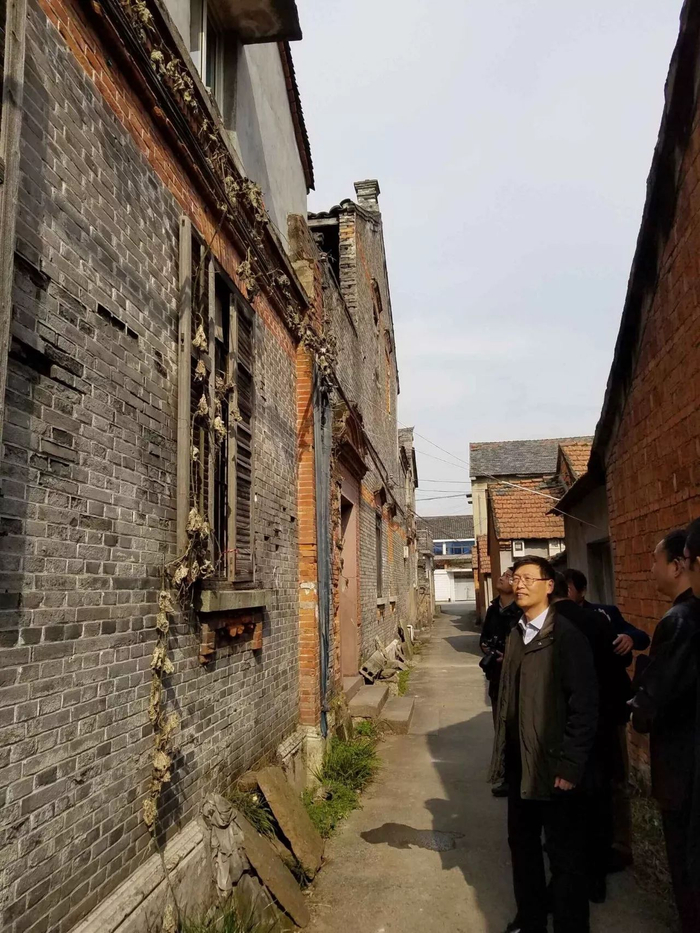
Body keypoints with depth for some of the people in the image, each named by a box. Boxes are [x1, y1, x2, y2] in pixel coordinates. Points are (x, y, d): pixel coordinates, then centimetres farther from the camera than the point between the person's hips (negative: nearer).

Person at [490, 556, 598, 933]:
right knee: (522, 844, 20)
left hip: (554, 765, -7)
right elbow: (508, 699, 10)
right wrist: (502, 753, 9)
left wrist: (570, 764, -16)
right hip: (520, 763, 7)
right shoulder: (516, 635, 7)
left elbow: (584, 705, -16)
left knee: (565, 855, 9)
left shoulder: (566, 636, -14)